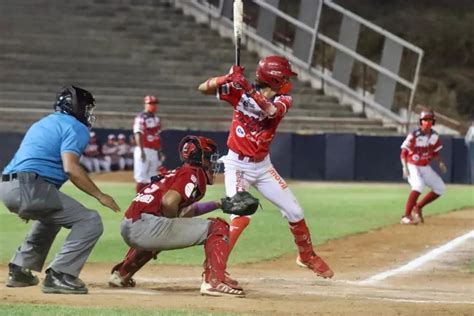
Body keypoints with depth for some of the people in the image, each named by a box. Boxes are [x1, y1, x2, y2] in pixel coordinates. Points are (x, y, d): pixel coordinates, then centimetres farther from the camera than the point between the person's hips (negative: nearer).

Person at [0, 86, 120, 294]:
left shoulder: (43, 123, 28)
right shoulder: (75, 127, 0)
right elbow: (70, 167, -15)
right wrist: (100, 196, -11)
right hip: (30, 188, -9)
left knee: (50, 217, 37)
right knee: (90, 222, -7)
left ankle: (19, 270, 31)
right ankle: (59, 276, -17)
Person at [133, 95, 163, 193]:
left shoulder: (156, 119, 16)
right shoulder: (141, 118, -9)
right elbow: (138, 134, -16)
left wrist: (158, 152, 18)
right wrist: (141, 151, -24)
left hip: (154, 151, 8)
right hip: (144, 150, -8)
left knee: (151, 177, 10)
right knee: (141, 177, -8)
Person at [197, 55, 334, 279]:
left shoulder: (283, 100, -4)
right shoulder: (239, 91, -11)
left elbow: (270, 110, -28)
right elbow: (203, 89, -16)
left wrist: (249, 89, -41)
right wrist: (228, 79, -33)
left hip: (263, 166, 5)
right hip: (237, 165, -5)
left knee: (294, 212, 10)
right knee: (241, 216, -24)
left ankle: (307, 256, 33)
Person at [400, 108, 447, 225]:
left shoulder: (435, 136, -1)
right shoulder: (414, 136, -19)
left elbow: (435, 152, 13)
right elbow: (404, 153, -18)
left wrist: (440, 163, -4)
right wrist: (405, 168, -30)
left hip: (426, 168, 7)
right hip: (413, 166, -7)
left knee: (440, 188, 8)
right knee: (418, 185, -32)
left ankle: (418, 207, 21)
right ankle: (406, 217, -31)